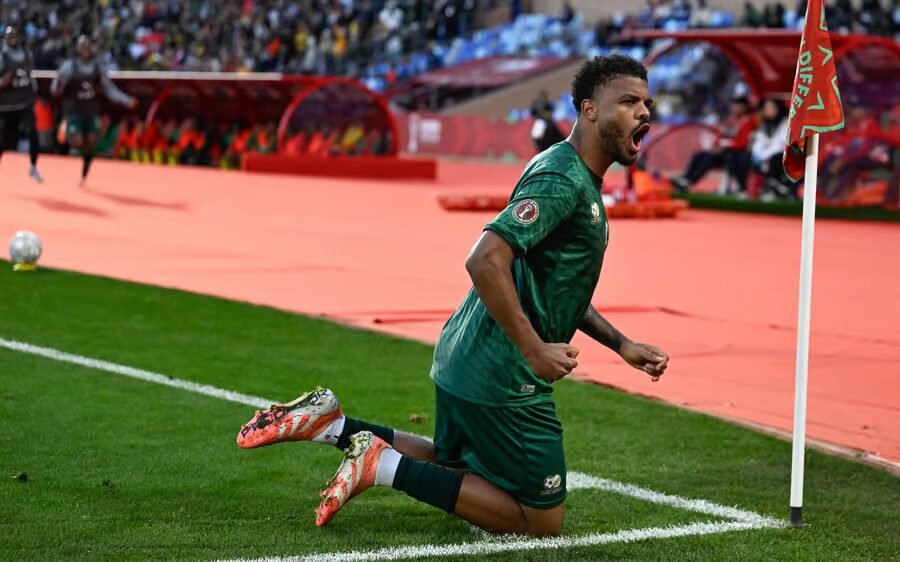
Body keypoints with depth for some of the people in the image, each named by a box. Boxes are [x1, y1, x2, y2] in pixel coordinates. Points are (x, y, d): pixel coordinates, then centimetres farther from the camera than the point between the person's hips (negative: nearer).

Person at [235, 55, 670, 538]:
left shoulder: (582, 182, 15)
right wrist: (536, 351, -27)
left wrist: (621, 345, 17)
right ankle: (387, 466, -6)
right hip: (502, 380, -10)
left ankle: (330, 424, 17)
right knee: (541, 522, -1)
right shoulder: (562, 179, -18)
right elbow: (485, 261, -29)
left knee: (457, 468, 29)